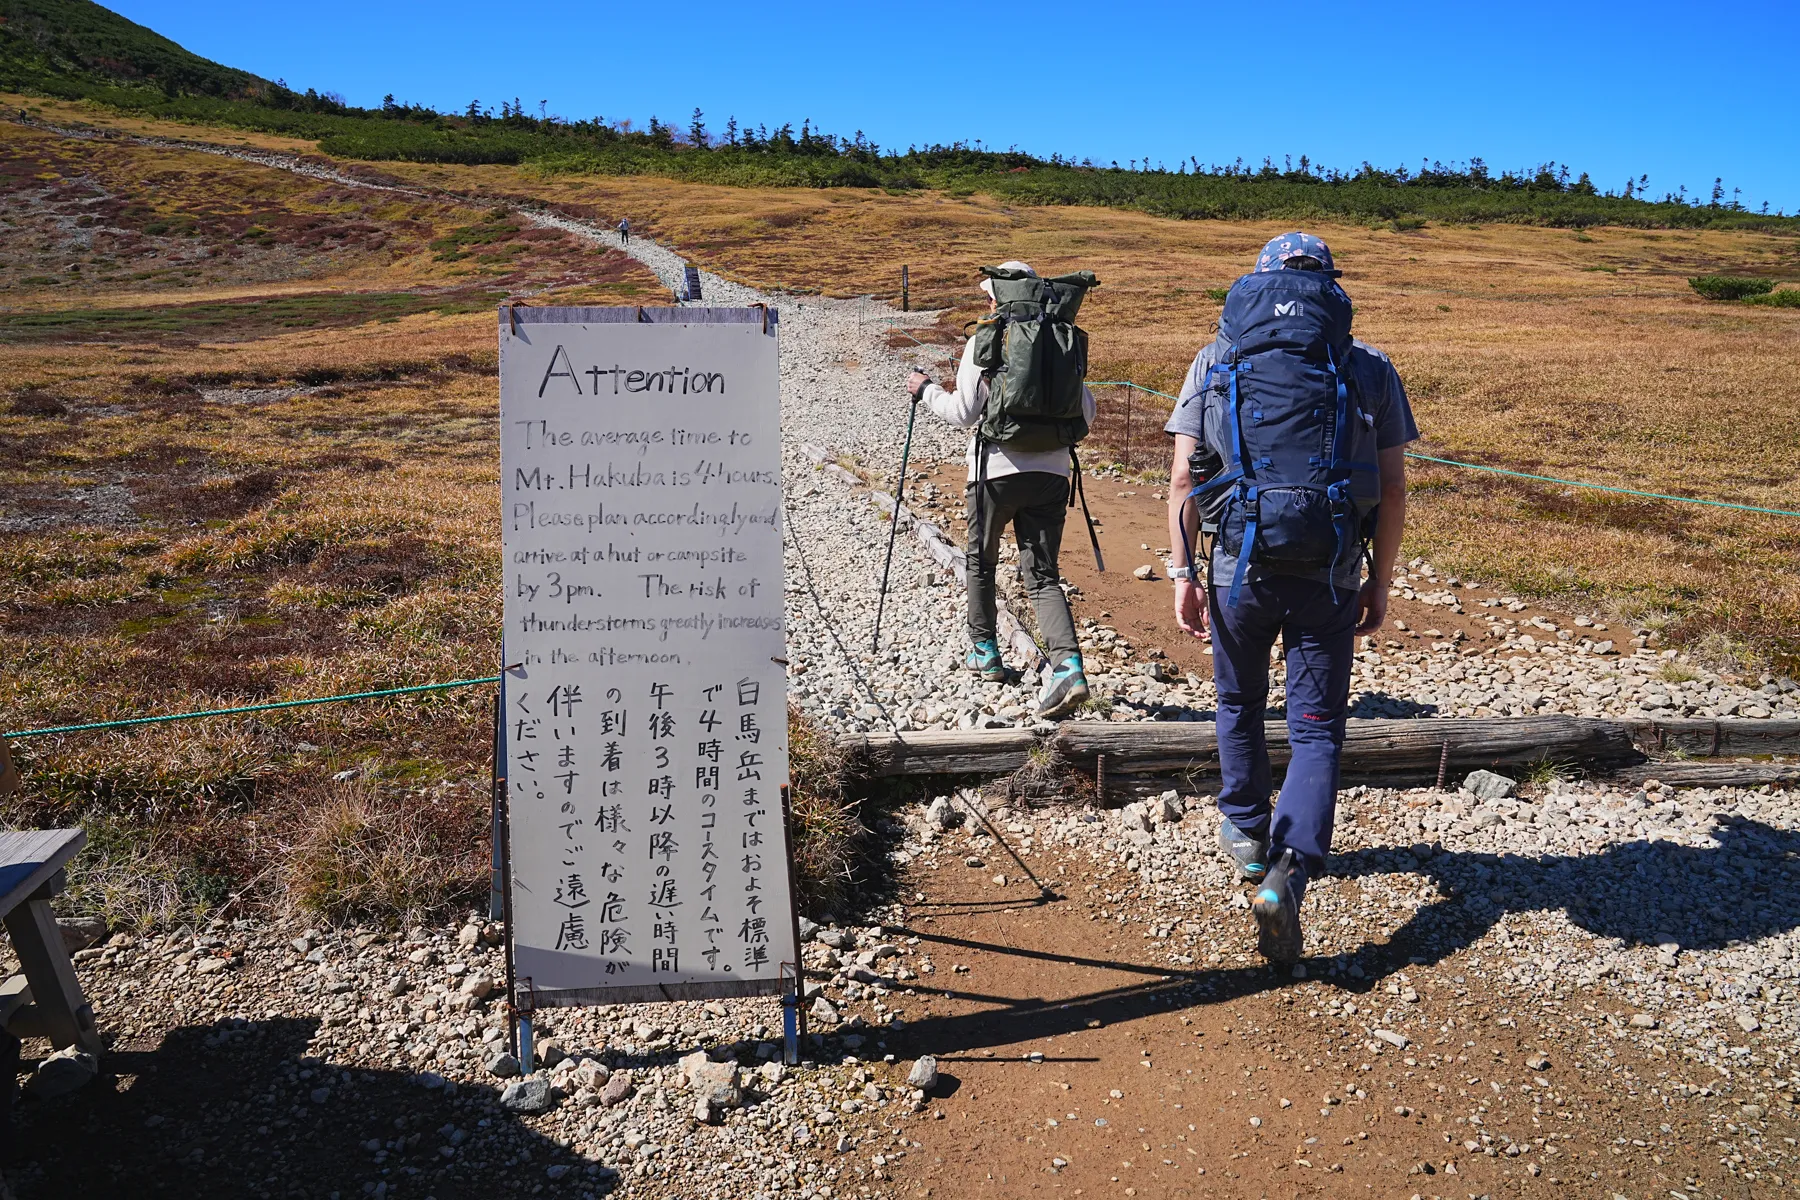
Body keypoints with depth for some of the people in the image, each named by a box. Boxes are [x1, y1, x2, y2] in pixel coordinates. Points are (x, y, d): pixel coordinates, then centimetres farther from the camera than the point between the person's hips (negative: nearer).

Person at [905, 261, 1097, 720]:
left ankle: (986, 651, 32)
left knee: (981, 561, 20)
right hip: (1051, 471, 3)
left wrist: (926, 389, 9)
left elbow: (963, 412, -8)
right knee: (1042, 574, 2)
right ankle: (1068, 666, -17)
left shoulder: (984, 343, -4)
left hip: (998, 470, -3)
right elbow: (1086, 411, 9)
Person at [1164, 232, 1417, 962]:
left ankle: (1247, 834, 40)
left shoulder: (1216, 360, 6)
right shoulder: (1370, 368, 7)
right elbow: (1393, 488, 4)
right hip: (1329, 574, 0)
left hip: (1238, 565, 1)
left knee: (1239, 703, 23)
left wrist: (1183, 572, -2)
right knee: (1317, 729, 7)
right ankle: (1288, 873, -11)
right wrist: (1380, 583, 12)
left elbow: (1184, 478, -2)